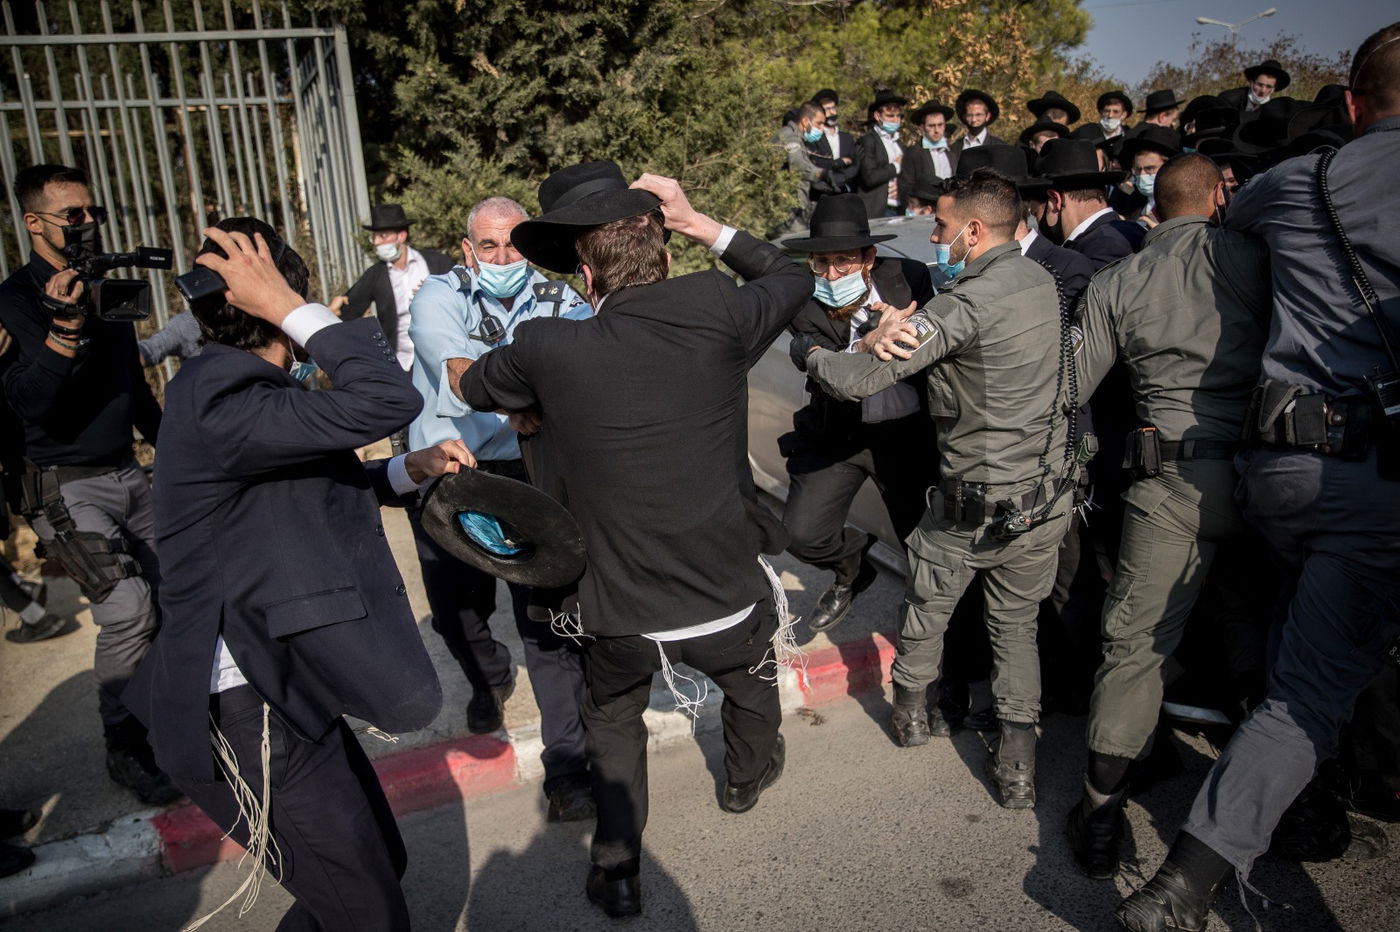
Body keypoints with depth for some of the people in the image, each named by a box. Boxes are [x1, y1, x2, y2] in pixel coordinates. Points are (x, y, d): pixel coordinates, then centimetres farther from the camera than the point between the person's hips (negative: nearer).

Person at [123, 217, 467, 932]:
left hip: (285, 695, 10)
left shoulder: (225, 387, 8)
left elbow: (314, 488, 19)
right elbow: (385, 402, -36)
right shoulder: (221, 405, -25)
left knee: (382, 860, 23)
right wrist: (289, 307, -26)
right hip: (250, 722, -10)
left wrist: (411, 469, 6)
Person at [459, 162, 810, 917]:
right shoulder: (718, 315, -15)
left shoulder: (548, 349, -17)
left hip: (621, 614, -1)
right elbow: (794, 279, 8)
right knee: (750, 683, 35)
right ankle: (747, 777, 62)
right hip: (730, 598, 2)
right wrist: (699, 223, 5)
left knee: (613, 721, 30)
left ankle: (616, 869, 39)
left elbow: (474, 386, 5)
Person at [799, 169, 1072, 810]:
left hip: (973, 506, -6)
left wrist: (810, 352, -4)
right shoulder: (1042, 281, 4)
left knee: (927, 606, 20)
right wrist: (907, 332, -5)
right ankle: (1016, 765, 21)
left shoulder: (969, 304, -23)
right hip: (1047, 498, 6)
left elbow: (860, 381, -23)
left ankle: (911, 710, 42)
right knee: (1016, 625, 19)